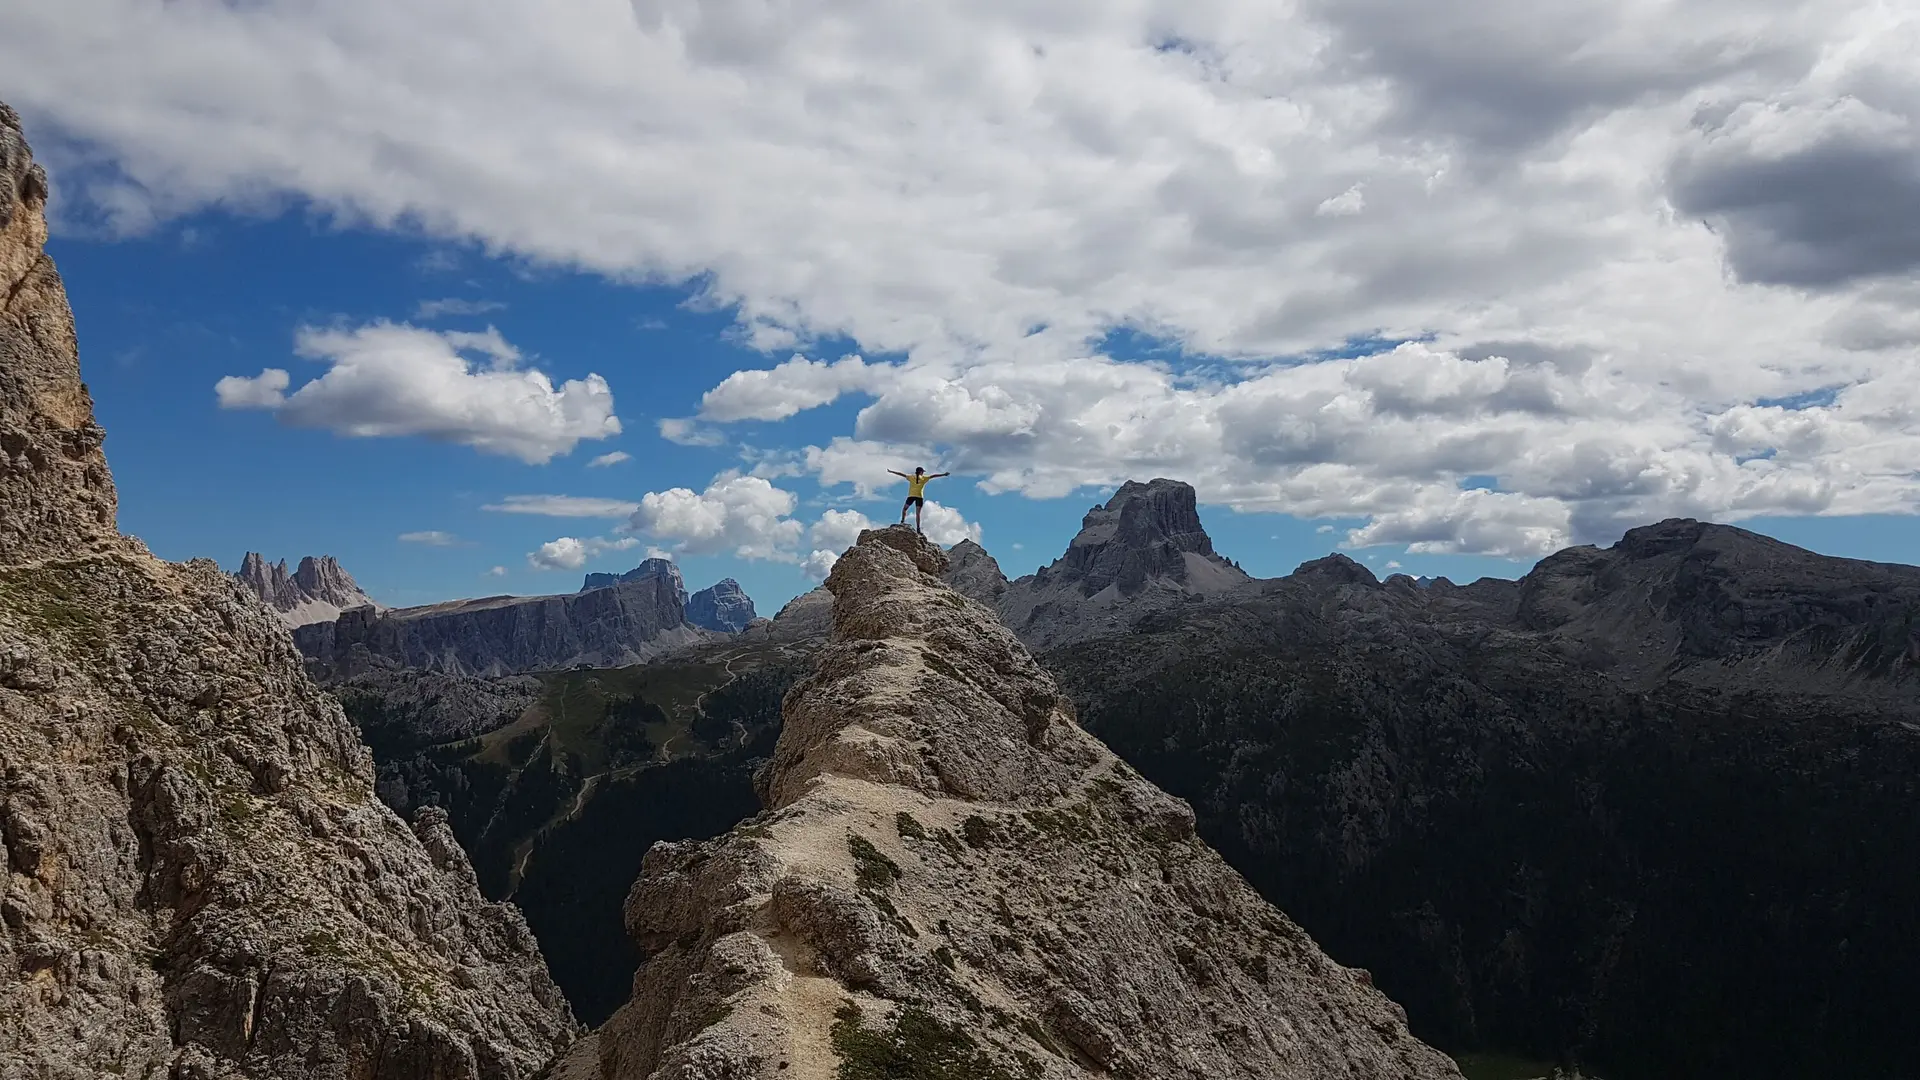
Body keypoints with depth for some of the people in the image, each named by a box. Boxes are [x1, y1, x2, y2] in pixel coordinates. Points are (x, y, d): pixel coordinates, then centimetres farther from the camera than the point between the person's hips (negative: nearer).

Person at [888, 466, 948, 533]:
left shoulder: (911, 477, 11)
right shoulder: (924, 478, 8)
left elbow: (901, 474, 15)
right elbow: (933, 476, 6)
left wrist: (891, 471, 20)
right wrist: (943, 474, 6)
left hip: (911, 496, 1)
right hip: (919, 497, -1)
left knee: (904, 508, 17)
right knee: (917, 513, -2)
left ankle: (902, 521, -1)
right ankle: (918, 528, -10)